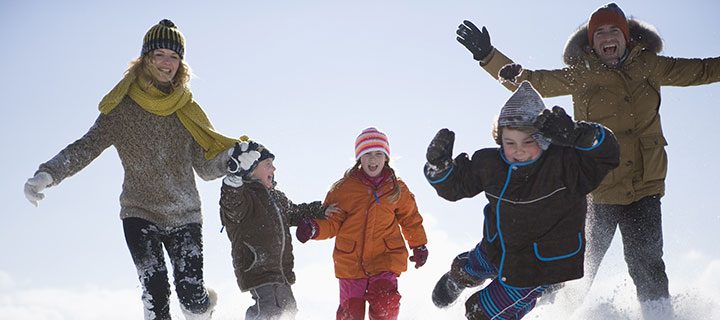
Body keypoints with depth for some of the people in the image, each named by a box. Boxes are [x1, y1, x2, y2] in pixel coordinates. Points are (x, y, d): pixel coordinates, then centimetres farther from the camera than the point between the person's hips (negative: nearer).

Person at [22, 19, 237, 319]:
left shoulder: (187, 111, 7)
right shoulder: (123, 109, 1)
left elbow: (206, 166, 6)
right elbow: (87, 146, -6)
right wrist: (47, 173, -21)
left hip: (184, 217, 2)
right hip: (139, 214, -1)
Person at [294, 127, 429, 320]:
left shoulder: (397, 189, 6)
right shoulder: (344, 189, 0)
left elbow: (411, 219, 21)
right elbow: (332, 223, 0)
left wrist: (419, 246, 23)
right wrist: (313, 229, -18)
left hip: (385, 260, 0)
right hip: (351, 262, 0)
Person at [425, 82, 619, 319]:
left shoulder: (564, 164, -32)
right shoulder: (490, 164, -17)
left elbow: (606, 153, -42)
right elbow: (455, 185, -4)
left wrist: (574, 134, -58)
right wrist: (439, 165, -25)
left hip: (541, 263, -5)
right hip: (496, 251, 6)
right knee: (466, 270, 35)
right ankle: (456, 280, 73)